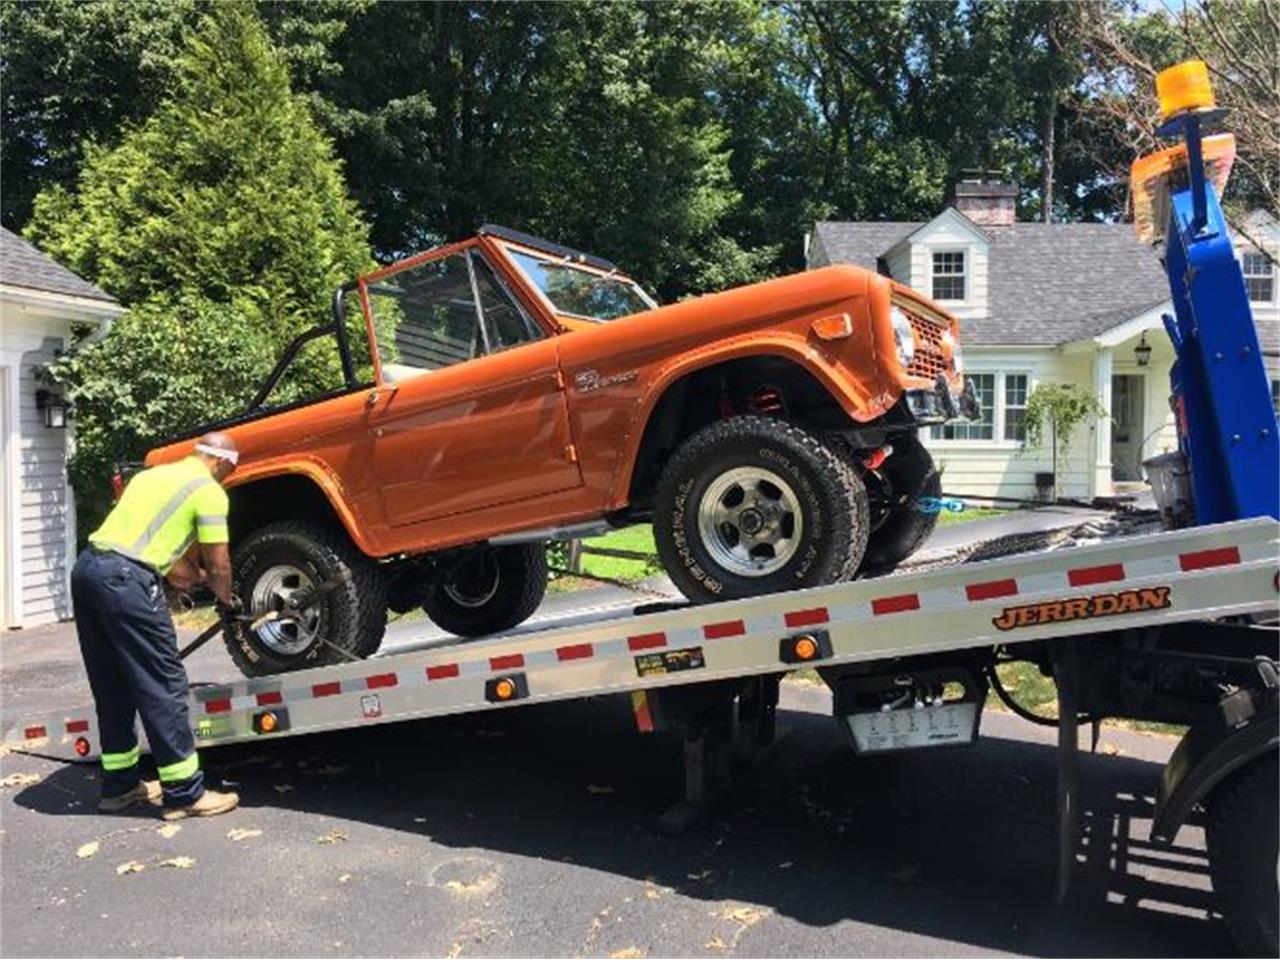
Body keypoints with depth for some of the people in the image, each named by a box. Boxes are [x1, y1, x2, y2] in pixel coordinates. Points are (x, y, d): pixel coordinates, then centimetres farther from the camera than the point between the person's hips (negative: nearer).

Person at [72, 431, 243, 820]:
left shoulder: (155, 474, 24)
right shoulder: (209, 490, -1)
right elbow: (219, 563, 1)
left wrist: (198, 578, 36)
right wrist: (226, 601, 19)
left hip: (87, 567, 9)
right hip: (125, 578, -9)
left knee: (112, 685, 17)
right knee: (162, 685, -3)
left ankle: (119, 783, 26)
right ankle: (184, 793, 3)